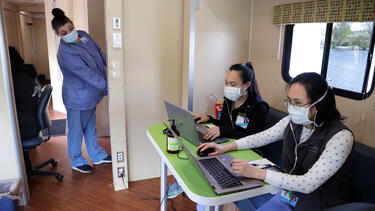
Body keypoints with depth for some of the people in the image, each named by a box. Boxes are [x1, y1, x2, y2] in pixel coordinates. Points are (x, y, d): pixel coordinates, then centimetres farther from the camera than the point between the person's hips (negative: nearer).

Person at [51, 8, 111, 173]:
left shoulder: (83, 35, -2)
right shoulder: (65, 53, -28)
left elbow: (101, 55, 8)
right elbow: (86, 73, -31)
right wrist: (106, 86, -32)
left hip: (90, 94, 8)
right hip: (77, 99, -8)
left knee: (90, 126, 22)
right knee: (77, 129, 11)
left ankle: (97, 155, 39)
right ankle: (76, 161, 32)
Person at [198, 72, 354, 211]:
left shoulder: (341, 137, -26)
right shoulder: (292, 122, -6)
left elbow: (308, 184, -30)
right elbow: (262, 137, 4)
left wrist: (256, 172, -34)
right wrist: (225, 147, -5)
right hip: (286, 188, 6)